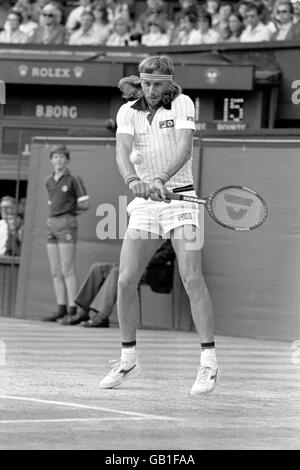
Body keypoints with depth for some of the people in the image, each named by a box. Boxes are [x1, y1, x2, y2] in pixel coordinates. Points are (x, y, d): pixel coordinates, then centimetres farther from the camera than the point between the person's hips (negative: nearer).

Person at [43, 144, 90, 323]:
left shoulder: (74, 180, -5)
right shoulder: (49, 182, 15)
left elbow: (84, 205, -4)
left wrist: (69, 212, 7)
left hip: (67, 225, -7)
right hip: (52, 226, 7)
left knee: (67, 269, -11)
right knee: (56, 271, 5)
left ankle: (72, 310, -11)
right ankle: (61, 309, 8)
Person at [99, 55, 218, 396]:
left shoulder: (182, 104, -4)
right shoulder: (128, 112, 4)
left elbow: (185, 148, -19)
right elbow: (123, 151, -14)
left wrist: (160, 179, -36)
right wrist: (133, 181, -36)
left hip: (180, 197, -3)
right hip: (144, 203, 4)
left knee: (192, 279, -13)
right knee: (125, 281, -3)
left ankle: (208, 362, -10)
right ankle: (128, 360, 13)